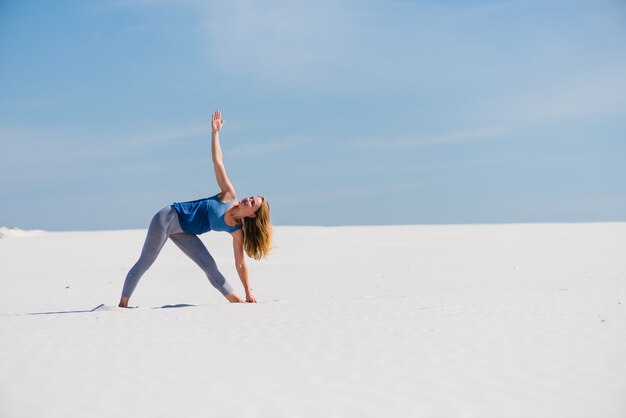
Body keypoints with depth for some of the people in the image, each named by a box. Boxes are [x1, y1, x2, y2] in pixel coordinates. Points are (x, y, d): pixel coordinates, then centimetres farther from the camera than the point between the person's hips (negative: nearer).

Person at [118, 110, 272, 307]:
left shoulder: (237, 231, -6)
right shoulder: (229, 196, -13)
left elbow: (240, 263, -2)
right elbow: (217, 161, -13)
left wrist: (248, 293, -4)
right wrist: (215, 132, -18)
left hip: (184, 232, 4)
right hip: (170, 216, -4)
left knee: (210, 266, -4)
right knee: (144, 263, -5)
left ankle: (237, 301, 2)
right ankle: (122, 304, -1)